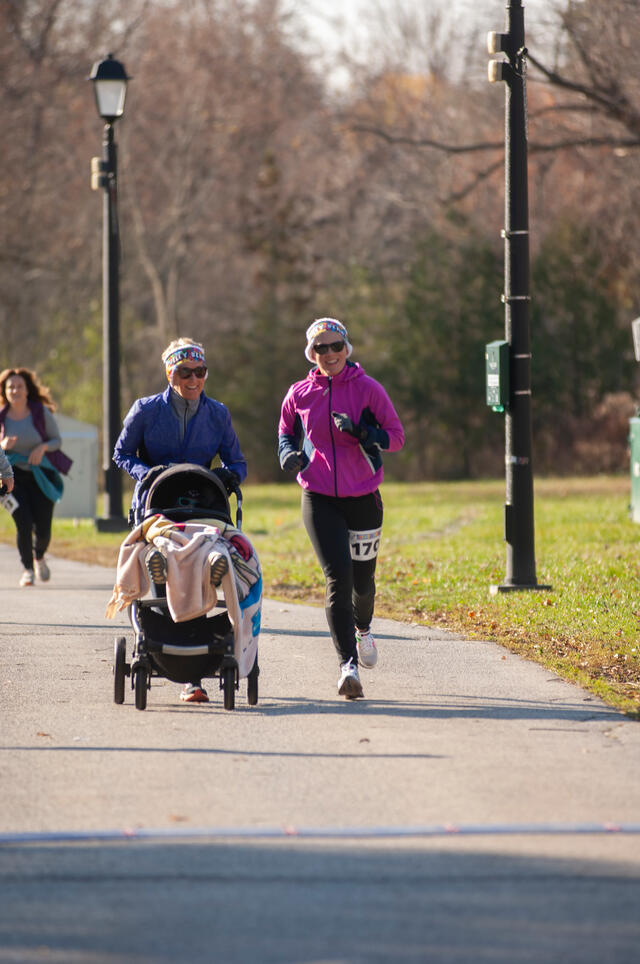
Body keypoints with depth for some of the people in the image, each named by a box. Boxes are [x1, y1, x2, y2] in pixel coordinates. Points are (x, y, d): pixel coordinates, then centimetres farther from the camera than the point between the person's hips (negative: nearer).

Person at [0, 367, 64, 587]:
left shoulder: (41, 412, -5)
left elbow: (57, 439, 3)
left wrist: (43, 447, -18)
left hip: (41, 476, 0)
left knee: (43, 529, -2)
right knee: (24, 524, -16)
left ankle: (39, 557, 32)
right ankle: (27, 569, 4)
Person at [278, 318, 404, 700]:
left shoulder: (368, 389, -3)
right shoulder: (300, 394, 3)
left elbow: (396, 436, -2)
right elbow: (286, 431, 19)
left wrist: (361, 431, -19)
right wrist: (289, 453, -4)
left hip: (363, 497, 0)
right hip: (319, 499, 0)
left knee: (362, 578, 12)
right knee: (338, 577, -15)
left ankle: (363, 628, 48)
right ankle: (349, 665, -18)